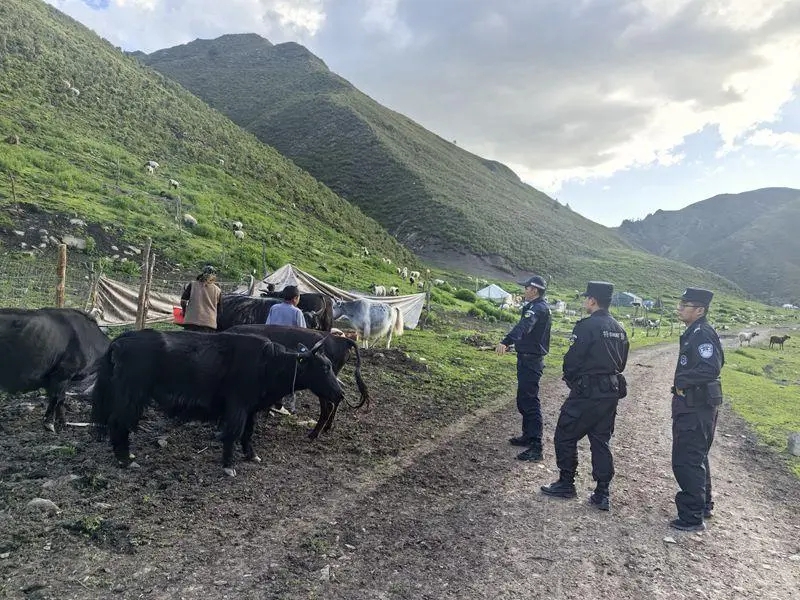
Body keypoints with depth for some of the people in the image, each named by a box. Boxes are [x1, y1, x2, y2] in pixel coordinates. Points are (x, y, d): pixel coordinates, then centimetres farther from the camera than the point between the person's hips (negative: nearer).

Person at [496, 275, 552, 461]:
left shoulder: (538, 308, -19)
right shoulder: (539, 307, 14)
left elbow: (523, 326, -39)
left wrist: (506, 342, -53)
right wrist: (510, 343, 45)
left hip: (530, 360, -11)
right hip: (528, 359, 11)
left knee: (530, 402, -9)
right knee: (524, 400, 19)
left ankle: (536, 447, -7)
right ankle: (528, 436, 32)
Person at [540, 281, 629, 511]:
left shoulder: (587, 326, -16)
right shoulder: (619, 329, 9)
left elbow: (572, 359, -15)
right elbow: (621, 362, 15)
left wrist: (570, 379, 3)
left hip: (587, 392, -8)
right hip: (611, 393, 8)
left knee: (565, 436, 7)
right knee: (601, 442, 13)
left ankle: (566, 484, 17)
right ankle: (602, 494, 16)